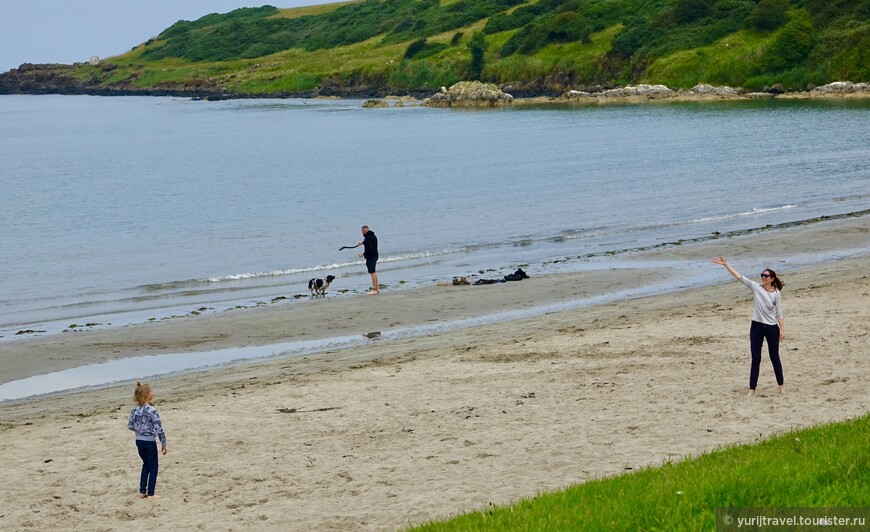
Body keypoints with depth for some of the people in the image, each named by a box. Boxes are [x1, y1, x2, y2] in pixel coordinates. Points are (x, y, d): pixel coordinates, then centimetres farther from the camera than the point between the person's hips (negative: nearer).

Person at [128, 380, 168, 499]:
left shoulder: (135, 409, -2)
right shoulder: (152, 411, -20)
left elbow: (130, 425, 5)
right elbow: (159, 429, -20)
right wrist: (163, 443, -10)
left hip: (139, 441, 6)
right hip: (149, 442, -6)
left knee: (146, 464, 22)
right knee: (153, 467, 9)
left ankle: (142, 492, 22)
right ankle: (150, 493, 10)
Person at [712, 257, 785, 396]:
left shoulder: (776, 294, -3)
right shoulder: (756, 287, 0)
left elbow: (779, 314, -1)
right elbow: (739, 276, -5)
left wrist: (782, 330, -7)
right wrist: (726, 264, -12)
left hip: (771, 327, -1)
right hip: (756, 326, 2)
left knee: (774, 357, 7)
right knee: (755, 359, 3)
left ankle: (781, 385, 23)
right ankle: (752, 389, 6)